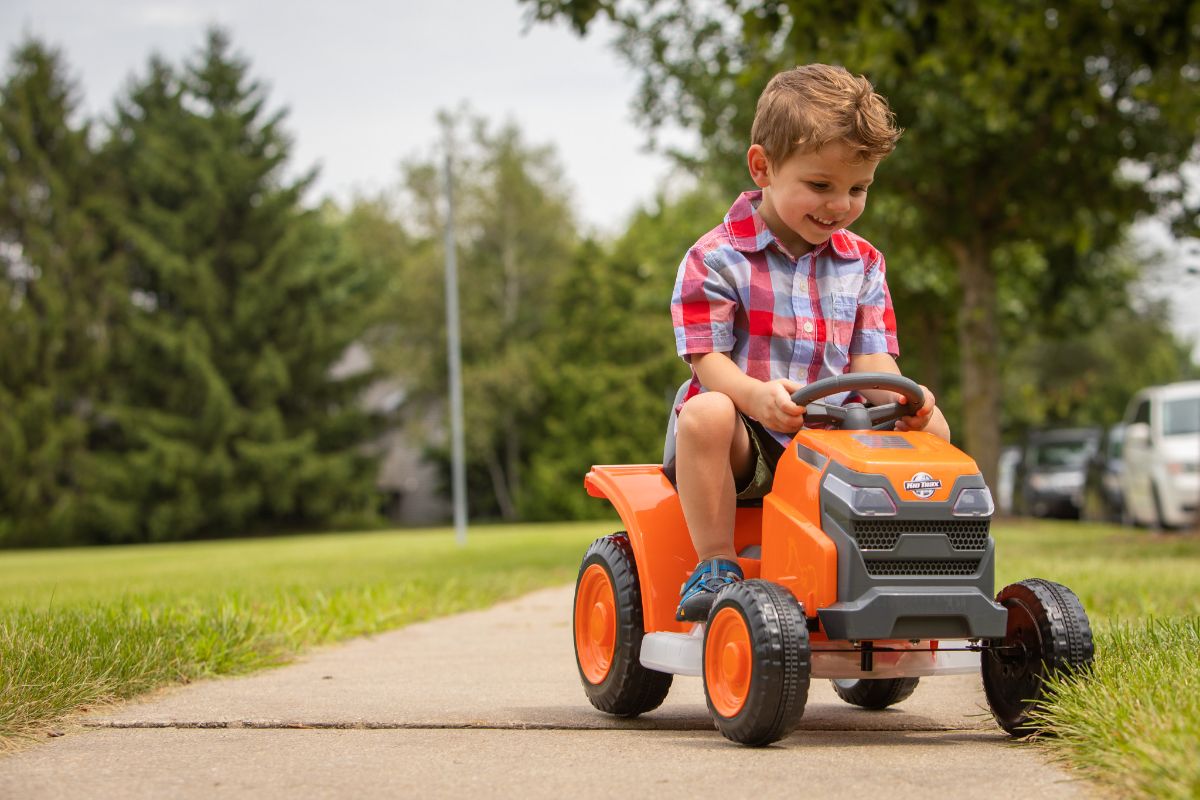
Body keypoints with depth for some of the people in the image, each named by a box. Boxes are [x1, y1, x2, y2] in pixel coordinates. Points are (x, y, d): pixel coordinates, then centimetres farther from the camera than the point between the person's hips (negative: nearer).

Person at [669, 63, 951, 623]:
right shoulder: (716, 259, -6)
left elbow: (870, 358, 5)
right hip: (746, 437, -4)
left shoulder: (862, 264, 11)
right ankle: (715, 566, -27)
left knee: (931, 426, -13)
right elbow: (708, 357, -12)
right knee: (706, 413, -37)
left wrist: (901, 396, -19)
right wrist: (757, 396, -34)